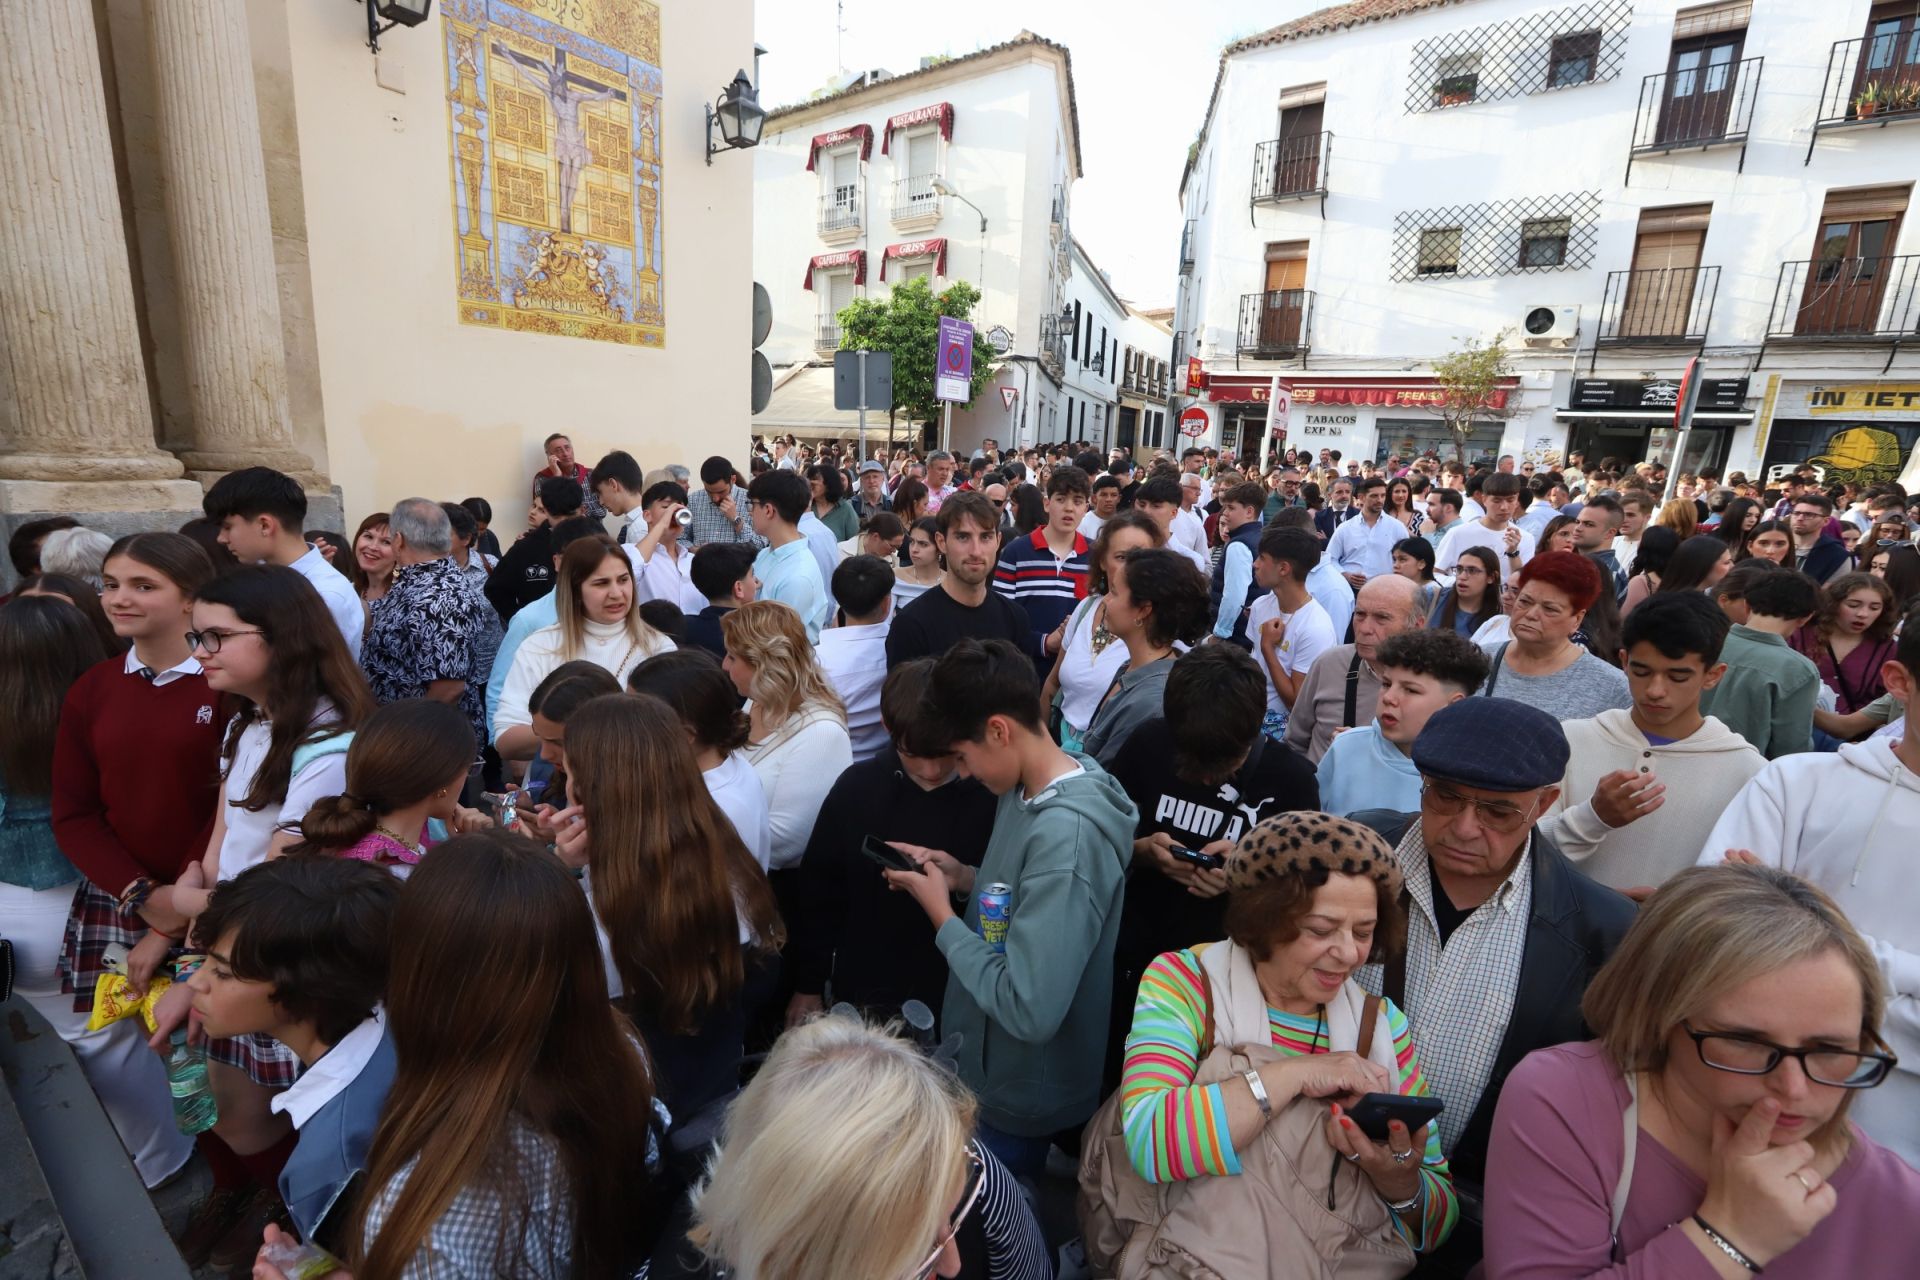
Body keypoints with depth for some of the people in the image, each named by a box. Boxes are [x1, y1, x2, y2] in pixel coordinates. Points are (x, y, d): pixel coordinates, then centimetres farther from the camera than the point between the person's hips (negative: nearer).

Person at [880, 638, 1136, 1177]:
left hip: (1016, 1101, -7)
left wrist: (942, 914, -22)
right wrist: (966, 878, -7)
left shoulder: (1068, 834, -34)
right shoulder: (1030, 788, -5)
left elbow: (1029, 1010, -33)